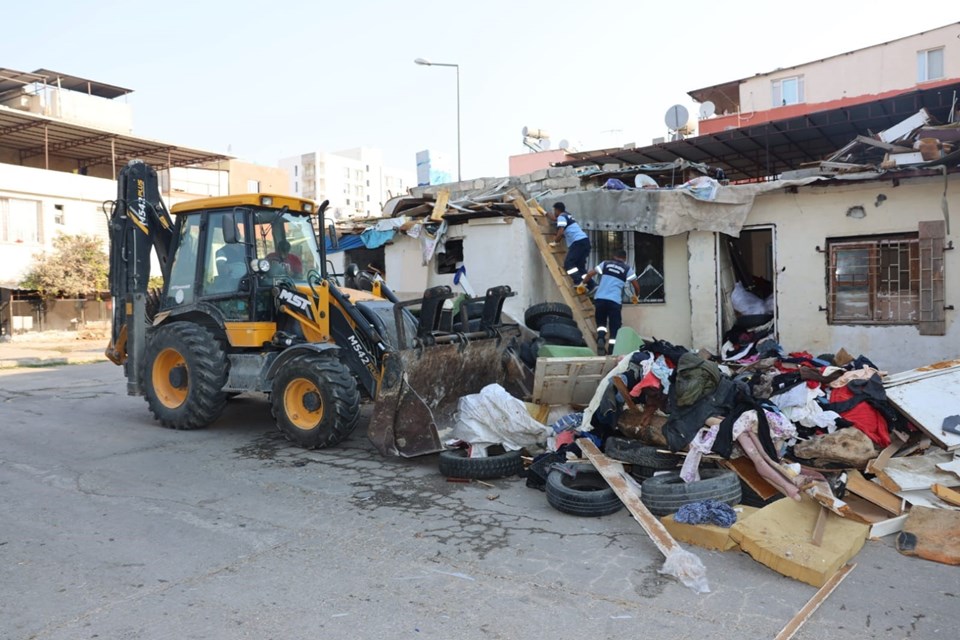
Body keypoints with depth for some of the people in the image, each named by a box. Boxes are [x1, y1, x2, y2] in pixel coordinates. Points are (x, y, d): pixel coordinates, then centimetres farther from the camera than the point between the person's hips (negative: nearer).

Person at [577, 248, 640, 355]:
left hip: (599, 298, 2)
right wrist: (635, 296, 31)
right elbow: (636, 285, 12)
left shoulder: (605, 263, 18)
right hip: (615, 300, -2)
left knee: (601, 322, 20)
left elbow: (590, 273, 16)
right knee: (614, 328, 5)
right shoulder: (628, 269, 13)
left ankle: (601, 338, -8)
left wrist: (583, 284, 31)